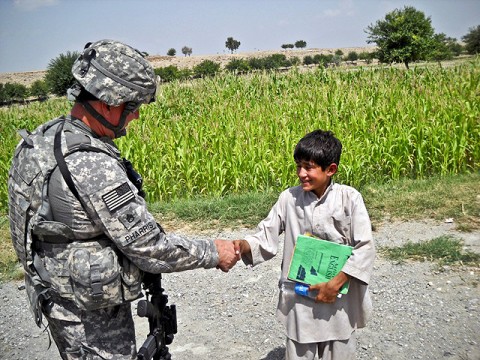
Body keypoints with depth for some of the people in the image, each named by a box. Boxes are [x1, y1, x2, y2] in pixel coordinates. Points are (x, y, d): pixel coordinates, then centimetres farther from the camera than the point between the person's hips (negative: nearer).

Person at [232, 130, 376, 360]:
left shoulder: (349, 198, -10)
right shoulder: (289, 198, -4)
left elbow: (365, 248, -12)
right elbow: (266, 237, -1)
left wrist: (335, 284, -17)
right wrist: (243, 245, -22)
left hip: (339, 299, -1)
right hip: (299, 300, 1)